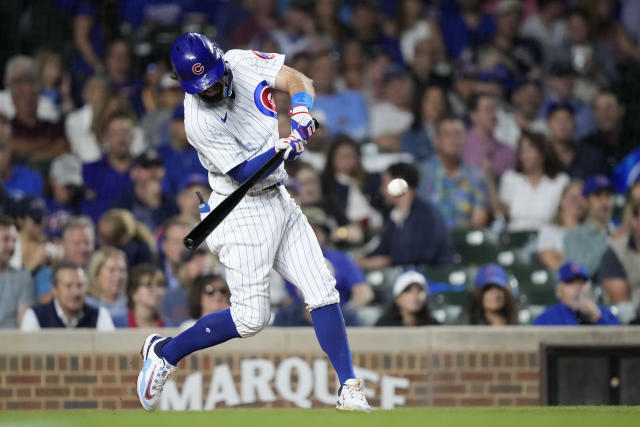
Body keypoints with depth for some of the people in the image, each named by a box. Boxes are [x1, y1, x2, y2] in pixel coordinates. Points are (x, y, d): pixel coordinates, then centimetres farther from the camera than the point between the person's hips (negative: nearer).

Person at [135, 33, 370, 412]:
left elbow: (299, 80, -6)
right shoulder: (199, 121, -23)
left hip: (279, 202, 6)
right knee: (251, 318, -7)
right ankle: (165, 353, 10)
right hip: (243, 213, -6)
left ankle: (349, 388, 1)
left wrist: (301, 111, -27)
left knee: (323, 293, -2)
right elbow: (243, 174, -21)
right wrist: (281, 150, -36)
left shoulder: (243, 63, -5)